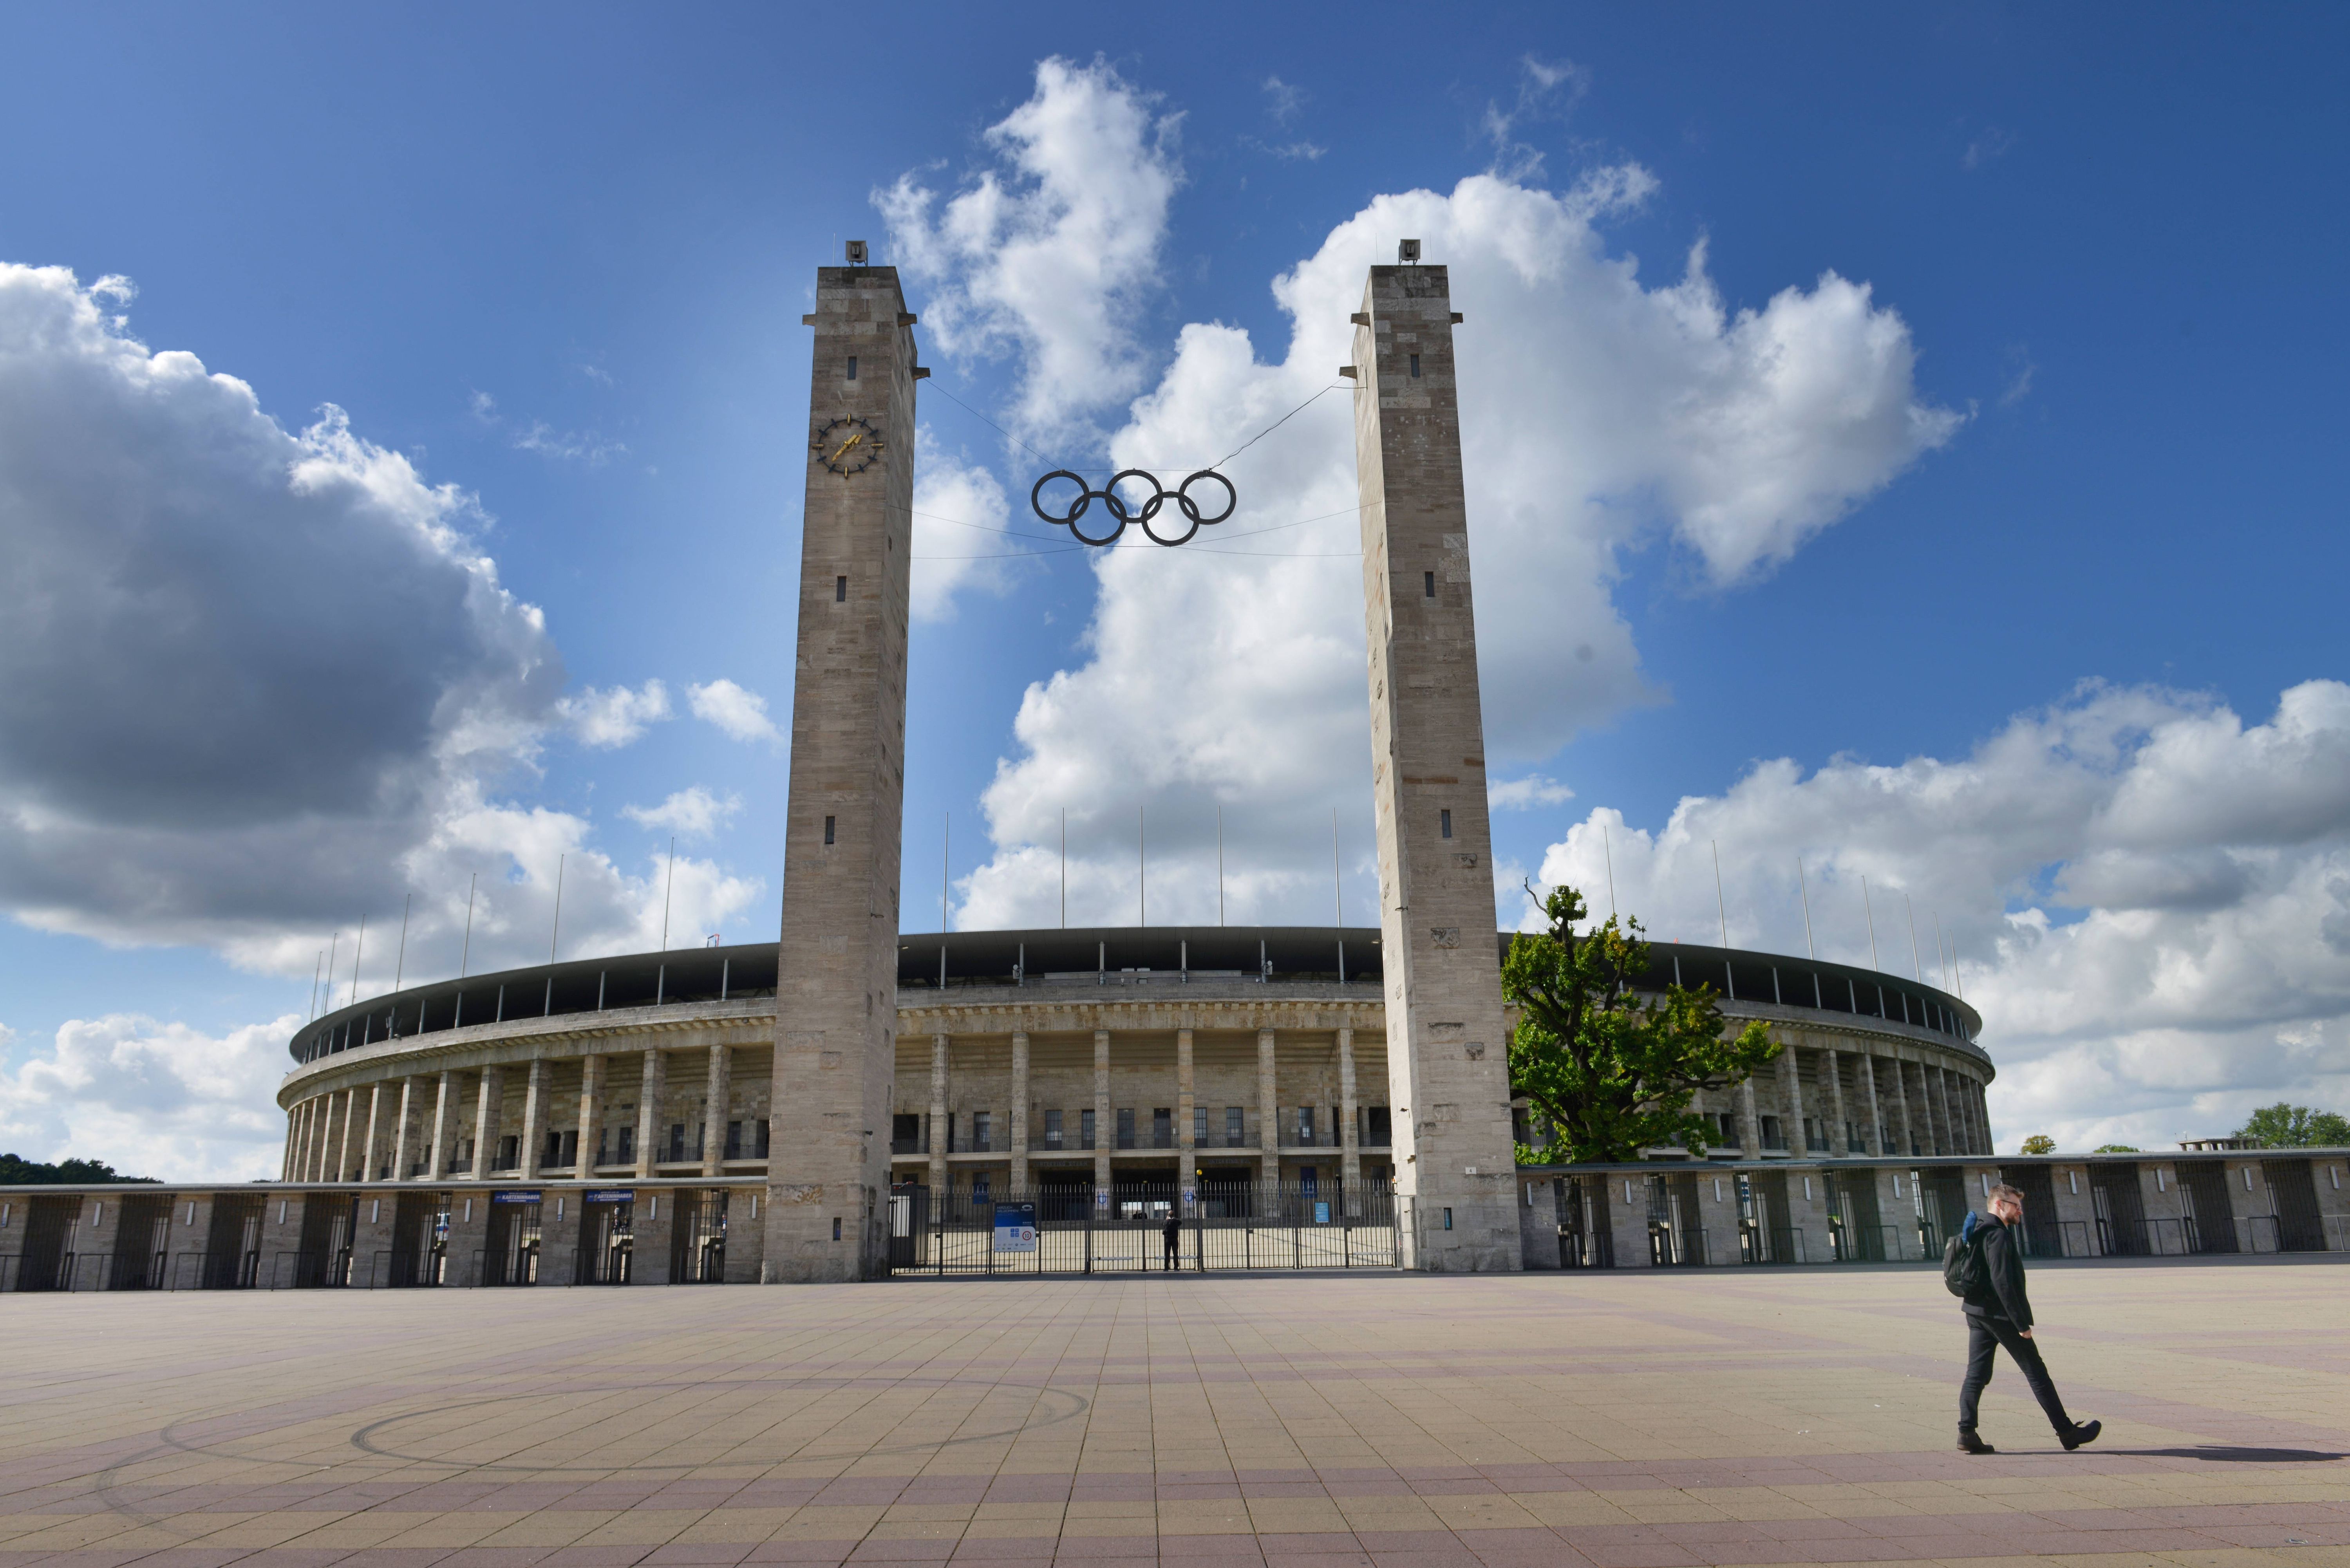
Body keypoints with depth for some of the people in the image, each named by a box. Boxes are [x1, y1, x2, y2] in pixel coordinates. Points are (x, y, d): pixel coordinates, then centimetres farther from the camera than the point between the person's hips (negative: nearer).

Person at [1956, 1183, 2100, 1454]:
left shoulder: (1979, 1233, 15)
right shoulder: (1999, 1235, -15)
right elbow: (2002, 1282, -22)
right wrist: (2022, 1324, -20)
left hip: (1976, 1314, 9)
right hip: (2000, 1315, -9)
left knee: (1976, 1374, 5)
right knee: (2036, 1372, 3)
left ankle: (1966, 1433, -1)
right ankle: (2066, 1432, 13)